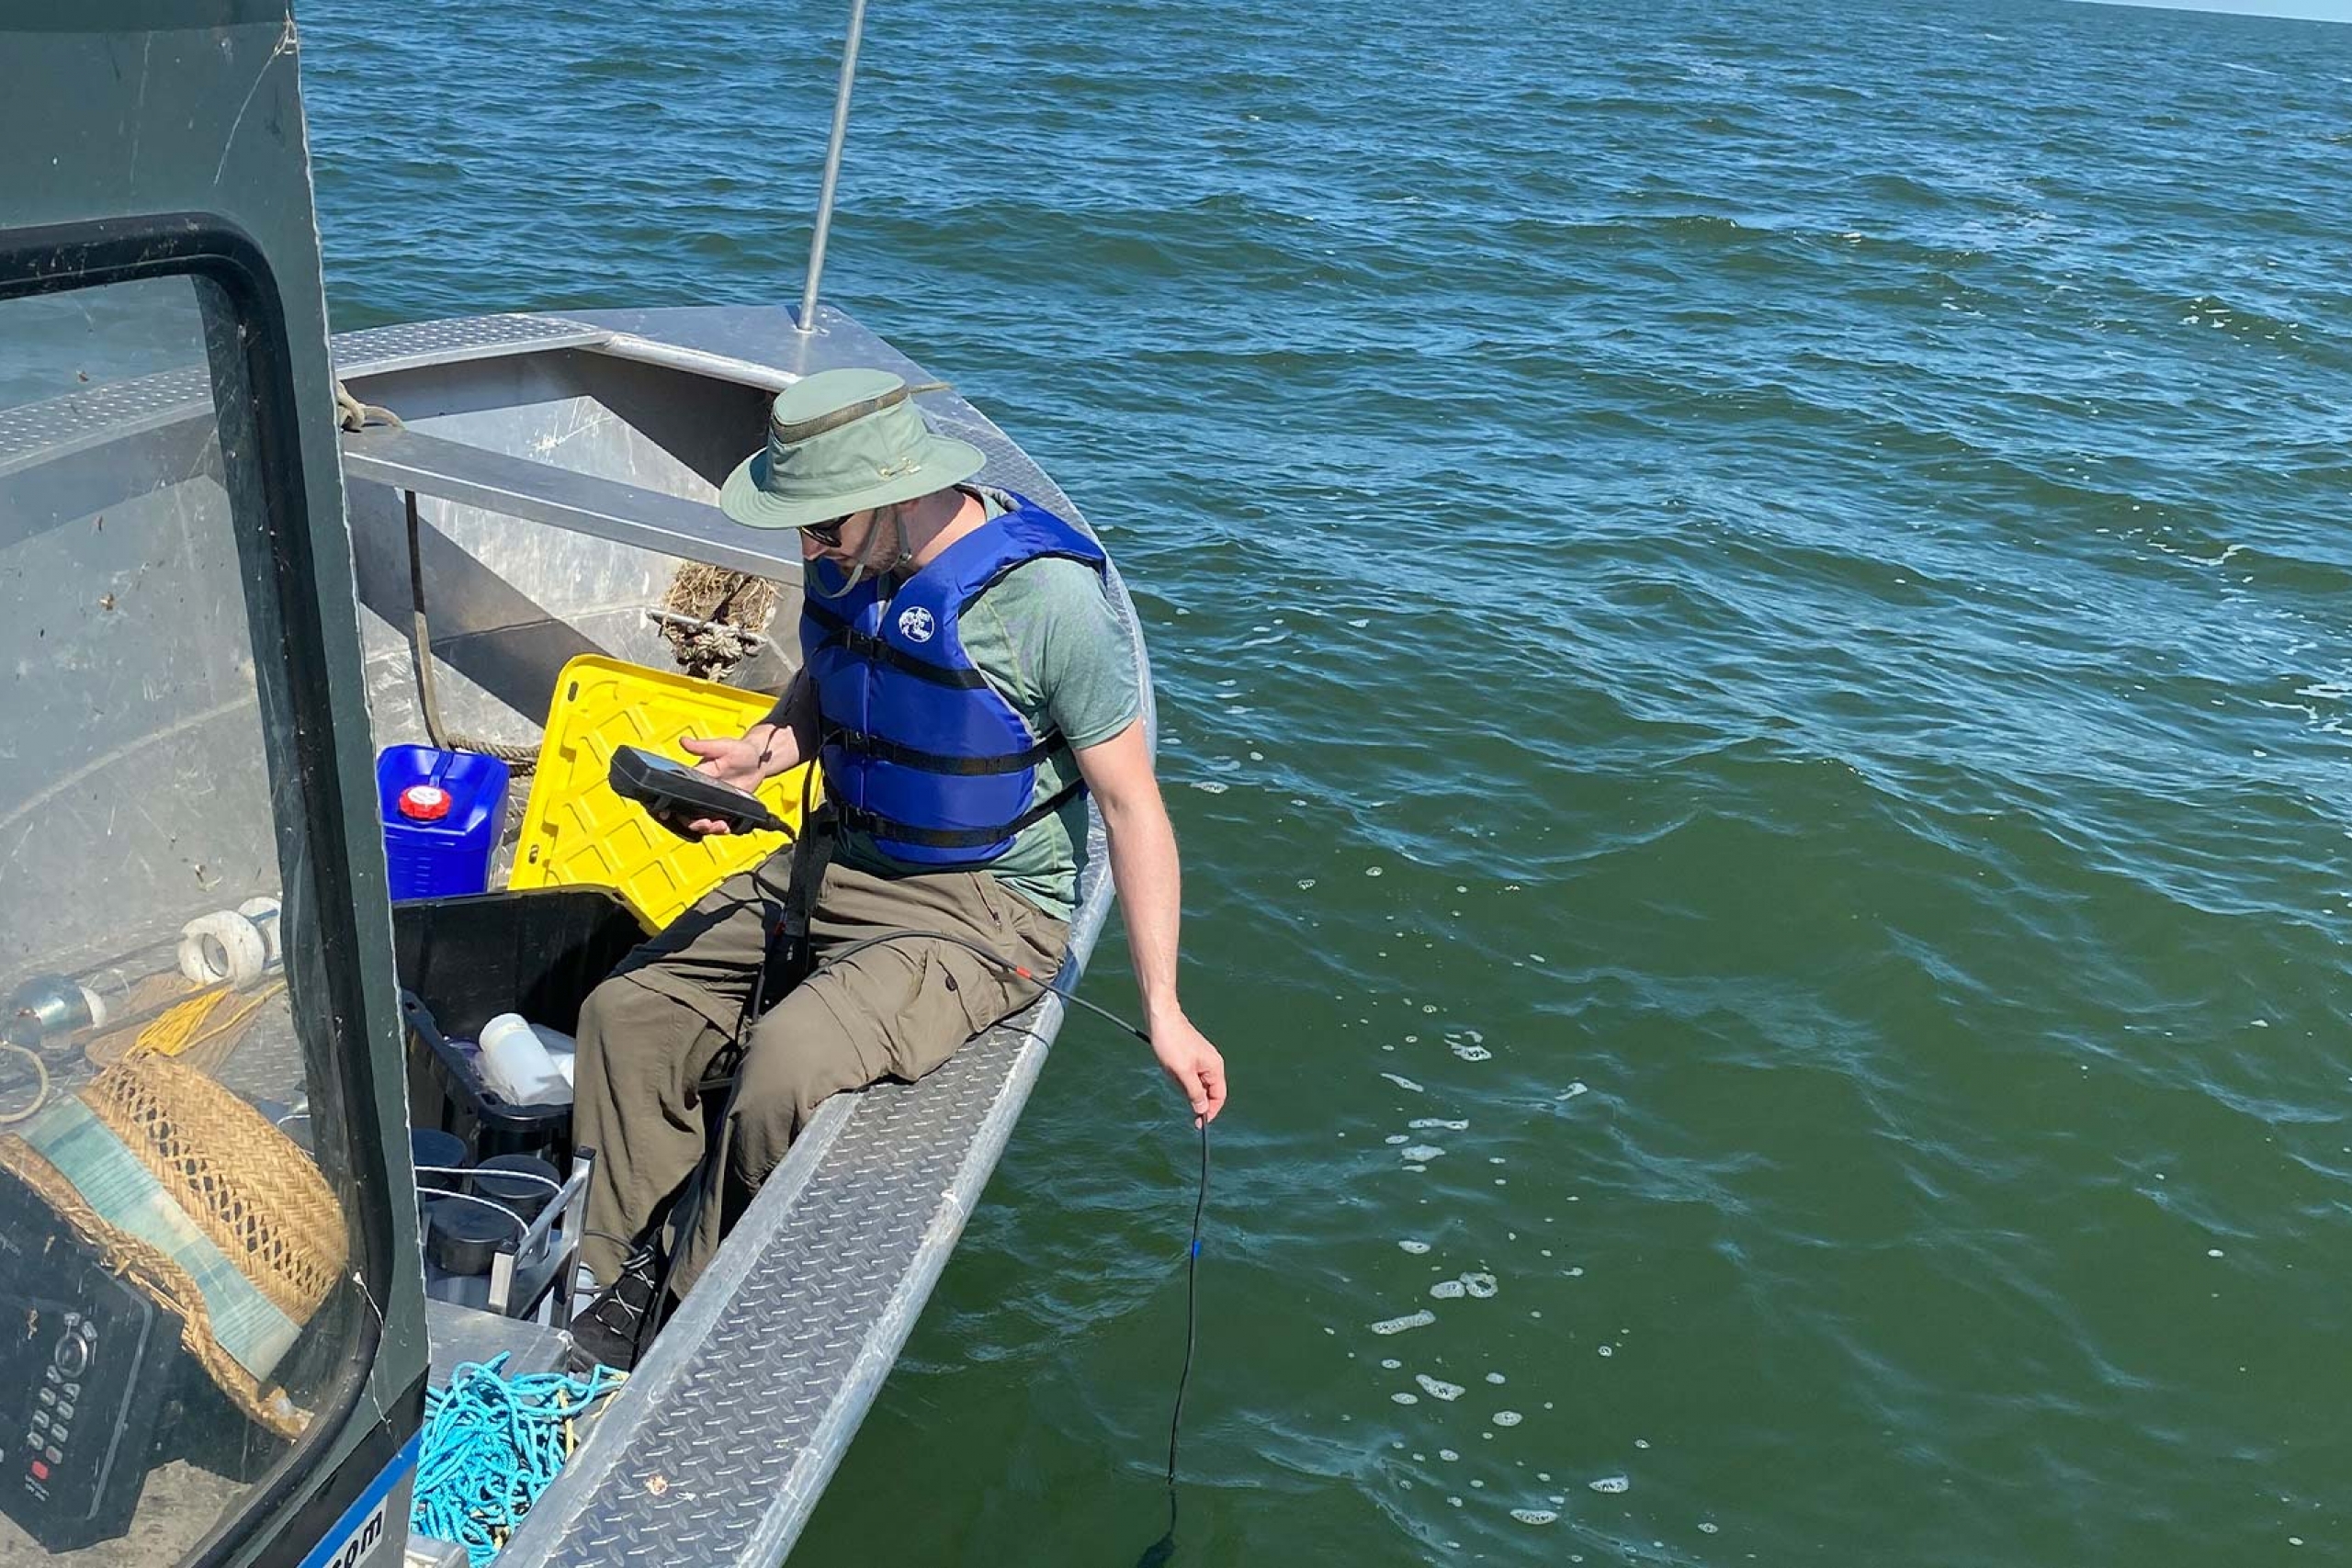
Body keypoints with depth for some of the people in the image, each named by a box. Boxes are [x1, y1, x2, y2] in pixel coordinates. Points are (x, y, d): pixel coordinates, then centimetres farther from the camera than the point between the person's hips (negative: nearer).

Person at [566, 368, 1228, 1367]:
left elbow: (1131, 805, -17)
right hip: (836, 860, 8)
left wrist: (1162, 1012, -17)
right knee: (629, 1009, -1)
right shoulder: (850, 558, -2)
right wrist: (763, 751, -5)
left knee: (786, 1065, -27)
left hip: (980, 909, -8)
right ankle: (622, 1284, 11)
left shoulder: (1046, 600, -23)